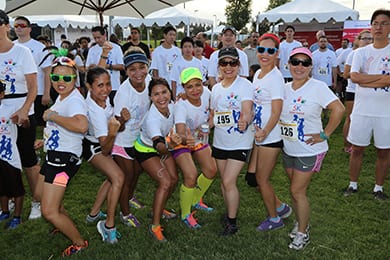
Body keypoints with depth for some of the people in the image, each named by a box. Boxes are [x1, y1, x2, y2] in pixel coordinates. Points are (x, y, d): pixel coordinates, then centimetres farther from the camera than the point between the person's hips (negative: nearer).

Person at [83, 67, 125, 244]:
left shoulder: (100, 96, -17)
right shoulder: (96, 112, -37)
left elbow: (109, 118, 5)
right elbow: (105, 150, -36)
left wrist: (121, 118, -13)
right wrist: (112, 134, -53)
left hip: (100, 142, 9)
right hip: (93, 147, -9)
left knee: (113, 176, 18)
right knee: (118, 177, -22)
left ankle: (94, 214, 29)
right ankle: (109, 225, -10)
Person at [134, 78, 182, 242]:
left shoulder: (171, 106, -19)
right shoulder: (152, 119, -38)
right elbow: (158, 145, -51)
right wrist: (170, 144, -69)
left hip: (164, 145, 7)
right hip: (146, 151, -7)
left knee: (174, 179, 6)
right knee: (165, 182, -18)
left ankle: (159, 209, 31)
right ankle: (155, 226, -5)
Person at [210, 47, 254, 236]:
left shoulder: (244, 85, -10)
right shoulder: (216, 88, 8)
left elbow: (247, 110, -23)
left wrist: (245, 121, -42)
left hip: (239, 143, -6)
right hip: (219, 142, 6)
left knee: (229, 181, -9)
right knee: (224, 181, 14)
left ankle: (232, 223, 8)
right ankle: (229, 213, 35)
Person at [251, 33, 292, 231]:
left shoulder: (275, 77, -16)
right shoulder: (257, 74, 9)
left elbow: (276, 111, -20)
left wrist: (265, 132, -31)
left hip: (271, 137, -8)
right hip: (257, 134, 8)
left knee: (262, 179, 4)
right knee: (255, 176, 14)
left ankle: (274, 219, 26)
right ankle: (281, 207, 35)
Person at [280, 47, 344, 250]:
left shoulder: (317, 87, -15)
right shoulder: (284, 88, 4)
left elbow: (338, 109, -23)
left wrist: (324, 135, -21)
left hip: (309, 151, -6)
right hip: (288, 149, 6)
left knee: (297, 191, -2)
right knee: (295, 190, 16)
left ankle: (303, 233, 17)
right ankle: (300, 222, 37)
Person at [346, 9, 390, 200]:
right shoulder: (361, 53, 4)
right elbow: (354, 77, -13)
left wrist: (365, 82, -14)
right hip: (362, 110, 1)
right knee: (357, 149, 11)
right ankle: (353, 185, 27)